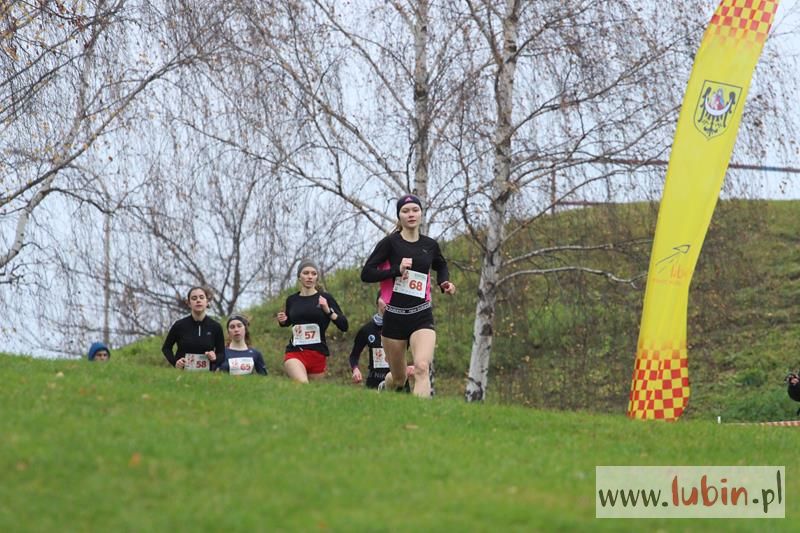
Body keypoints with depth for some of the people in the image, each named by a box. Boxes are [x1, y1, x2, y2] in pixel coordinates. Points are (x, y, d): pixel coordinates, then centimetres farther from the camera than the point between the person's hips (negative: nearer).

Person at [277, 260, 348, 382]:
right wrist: (282, 321, 5)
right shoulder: (292, 300, 8)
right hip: (295, 353, 0)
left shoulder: (325, 298, 1)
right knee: (302, 386, -27)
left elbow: (344, 326, -3)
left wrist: (328, 310, -16)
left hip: (318, 354, 0)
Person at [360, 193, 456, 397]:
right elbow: (366, 273, -9)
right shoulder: (390, 243, -4)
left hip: (422, 317, 1)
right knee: (398, 377, 11)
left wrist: (445, 283, 9)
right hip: (394, 317, -1)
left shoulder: (430, 245, 7)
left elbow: (441, 266, 29)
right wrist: (396, 270, -20)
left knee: (422, 367, -23)